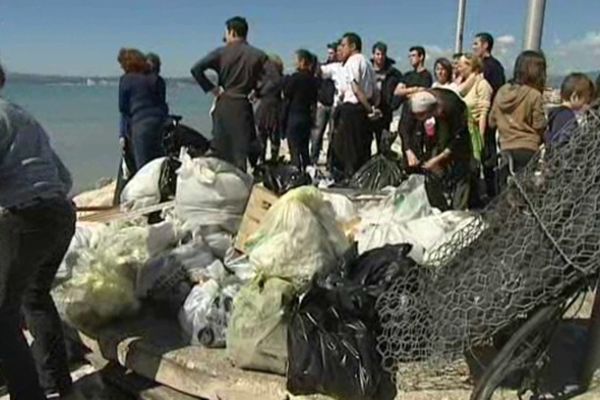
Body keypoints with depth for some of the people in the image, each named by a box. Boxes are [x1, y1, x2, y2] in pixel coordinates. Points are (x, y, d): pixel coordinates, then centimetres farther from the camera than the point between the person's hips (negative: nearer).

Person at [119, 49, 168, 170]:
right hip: (160, 121, 5)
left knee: (143, 165, -1)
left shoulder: (126, 79, 0)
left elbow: (123, 107, 5)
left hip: (141, 123, -5)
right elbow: (162, 102, 14)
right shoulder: (156, 78, 12)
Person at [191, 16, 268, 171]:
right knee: (241, 151, 1)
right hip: (242, 106, -1)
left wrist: (212, 88, -3)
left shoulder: (221, 52, 0)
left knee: (220, 150, 12)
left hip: (223, 105, 1)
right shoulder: (258, 55, 0)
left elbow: (196, 69, -10)